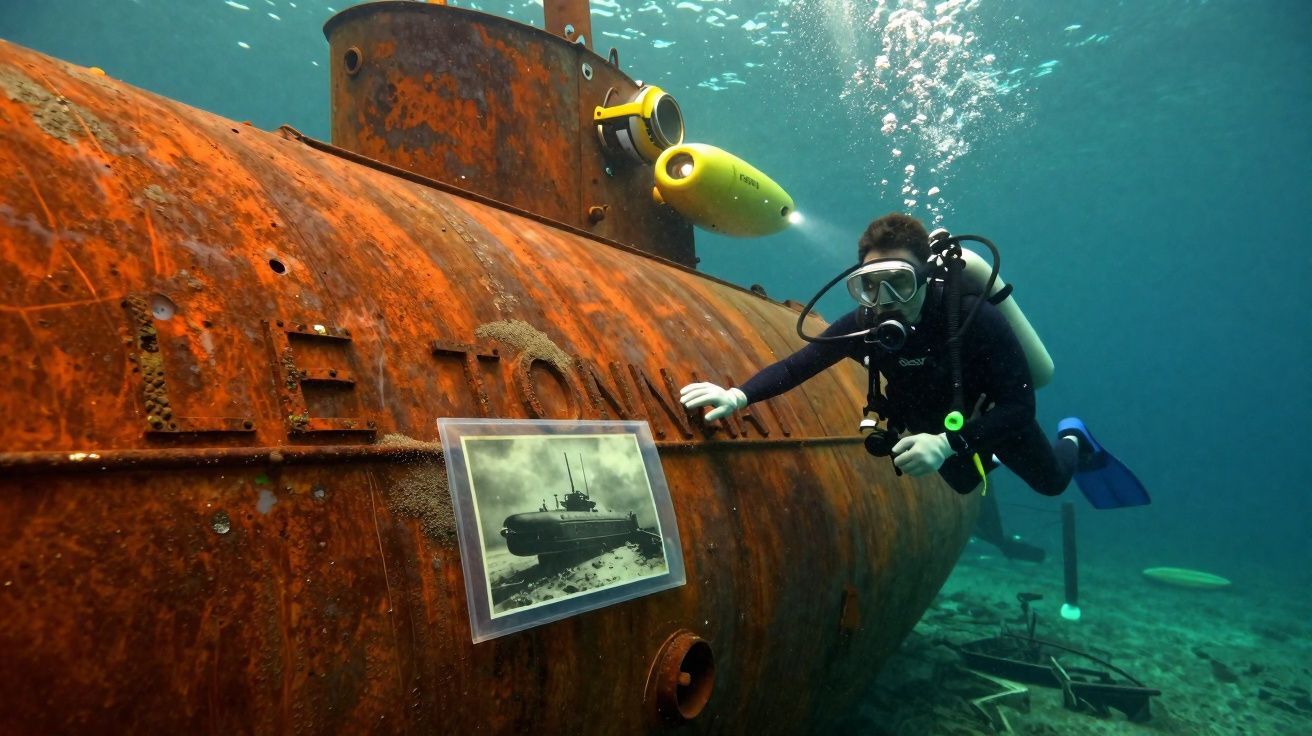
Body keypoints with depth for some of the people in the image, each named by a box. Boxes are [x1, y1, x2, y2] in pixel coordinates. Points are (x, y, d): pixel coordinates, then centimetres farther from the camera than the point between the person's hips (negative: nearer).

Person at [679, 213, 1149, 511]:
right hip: (933, 425, 3)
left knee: (1051, 481, 26)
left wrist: (949, 444, -55)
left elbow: (1019, 405, -42)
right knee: (964, 483, 32)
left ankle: (1075, 442, 58)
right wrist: (738, 396, -50)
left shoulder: (975, 318, -42)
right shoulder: (863, 324, -32)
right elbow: (795, 366, -32)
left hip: (994, 417, -3)